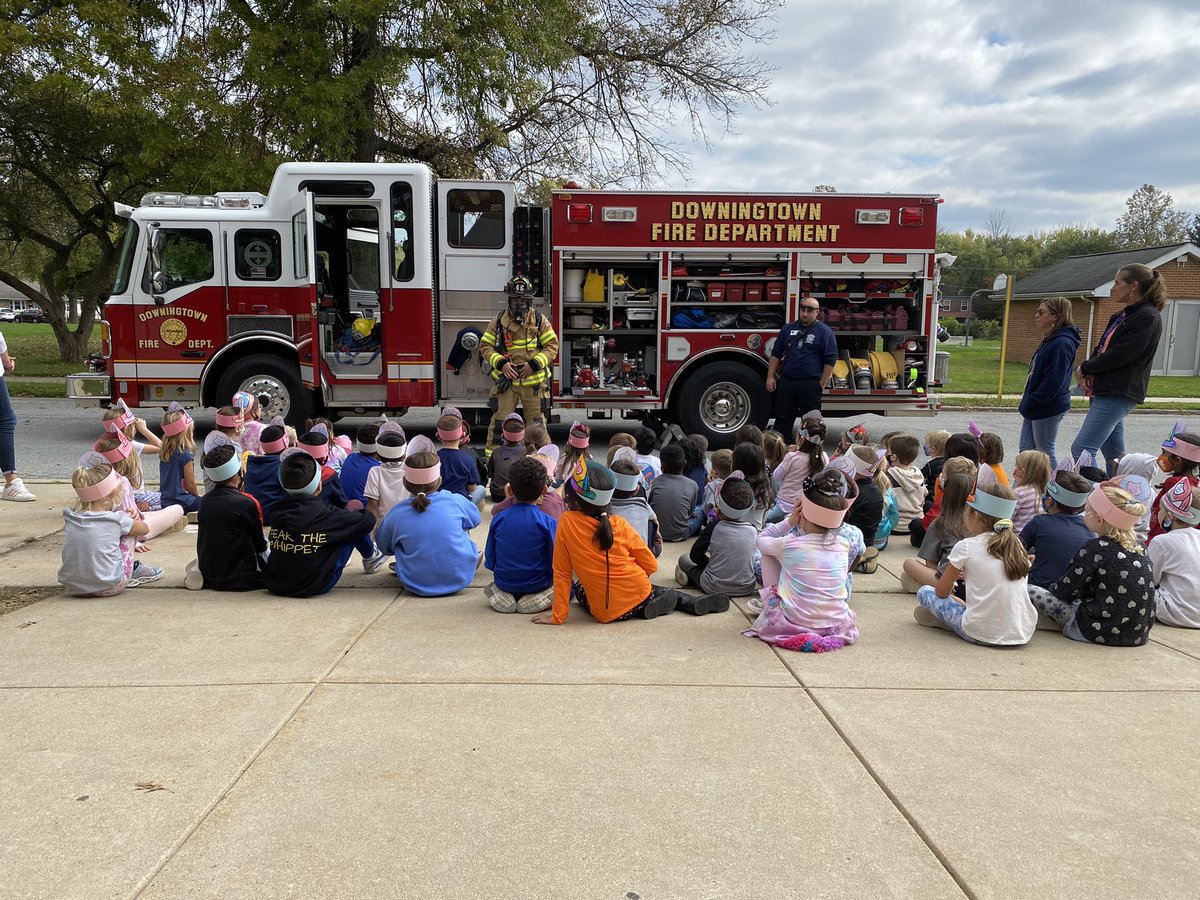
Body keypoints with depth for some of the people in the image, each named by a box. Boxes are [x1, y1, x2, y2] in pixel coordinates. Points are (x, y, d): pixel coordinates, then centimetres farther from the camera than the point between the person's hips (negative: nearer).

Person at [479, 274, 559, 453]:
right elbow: (485, 346, 4)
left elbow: (552, 346, 1)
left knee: (536, 421, 7)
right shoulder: (498, 321, 4)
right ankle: (492, 456, 7)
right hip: (506, 379, 0)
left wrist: (534, 364, -12)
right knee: (499, 420, 0)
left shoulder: (539, 320, 3)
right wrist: (501, 363, -13)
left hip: (534, 381, 0)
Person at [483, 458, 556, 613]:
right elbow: (554, 565, -10)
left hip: (504, 583, 4)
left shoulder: (497, 520, -7)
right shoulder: (547, 522, -14)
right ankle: (536, 598, -4)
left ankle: (504, 596, 5)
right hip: (538, 584, -4)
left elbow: (490, 561, 0)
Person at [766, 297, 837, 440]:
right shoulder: (788, 328, 11)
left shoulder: (824, 332, -1)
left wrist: (821, 385, -8)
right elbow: (776, 354, 15)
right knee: (782, 421, 7)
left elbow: (830, 360, -4)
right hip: (786, 382, 4)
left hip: (810, 385, -4)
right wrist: (770, 377, 6)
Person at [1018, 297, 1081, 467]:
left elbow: (1053, 382, -24)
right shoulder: (1050, 340, 13)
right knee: (1025, 450, 12)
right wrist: (1027, 403, 12)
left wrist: (1030, 403, -17)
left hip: (1048, 409, -10)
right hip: (1034, 408, 10)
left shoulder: (1061, 343, -19)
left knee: (1045, 453, 2)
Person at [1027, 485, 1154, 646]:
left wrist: (1051, 588, 14)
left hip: (1103, 632, -8)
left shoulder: (1096, 548, -14)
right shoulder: (1138, 547, 7)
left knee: (1030, 591, -5)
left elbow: (1066, 589, -7)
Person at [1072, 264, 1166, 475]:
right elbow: (1101, 349, 17)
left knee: (1082, 450, -16)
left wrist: (1084, 369, -6)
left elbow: (1119, 355, -18)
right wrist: (1087, 377, -2)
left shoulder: (1147, 317, -11)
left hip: (1118, 393, -9)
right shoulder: (1121, 316, 17)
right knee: (1114, 455, 13)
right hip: (1104, 391, 9)